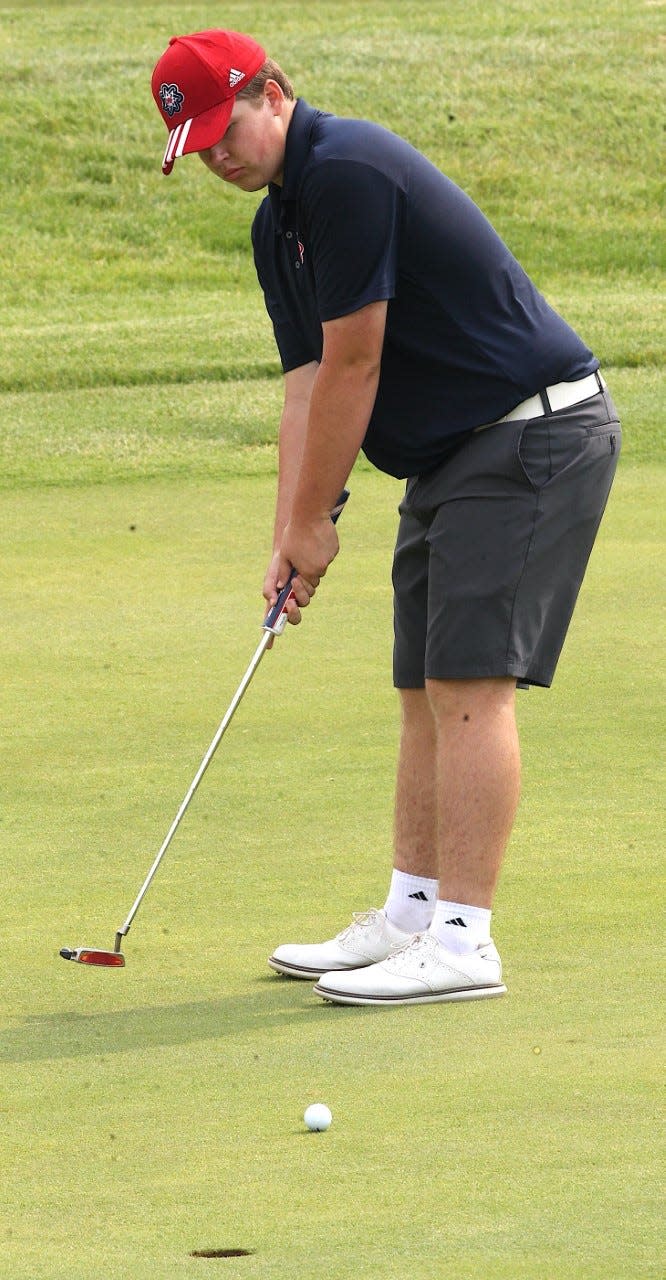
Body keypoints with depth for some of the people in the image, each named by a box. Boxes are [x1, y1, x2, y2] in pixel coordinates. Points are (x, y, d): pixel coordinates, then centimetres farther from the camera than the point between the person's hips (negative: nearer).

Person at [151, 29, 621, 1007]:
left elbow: (352, 368, -16)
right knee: (427, 689, 11)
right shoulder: (277, 224, 14)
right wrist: (294, 534, 1)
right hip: (455, 452, 10)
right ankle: (411, 915, 17)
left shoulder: (349, 172, -18)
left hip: (535, 434, -10)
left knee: (468, 680, -14)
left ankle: (462, 940, -15)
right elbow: (307, 386, 12)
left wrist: (312, 520, -7)